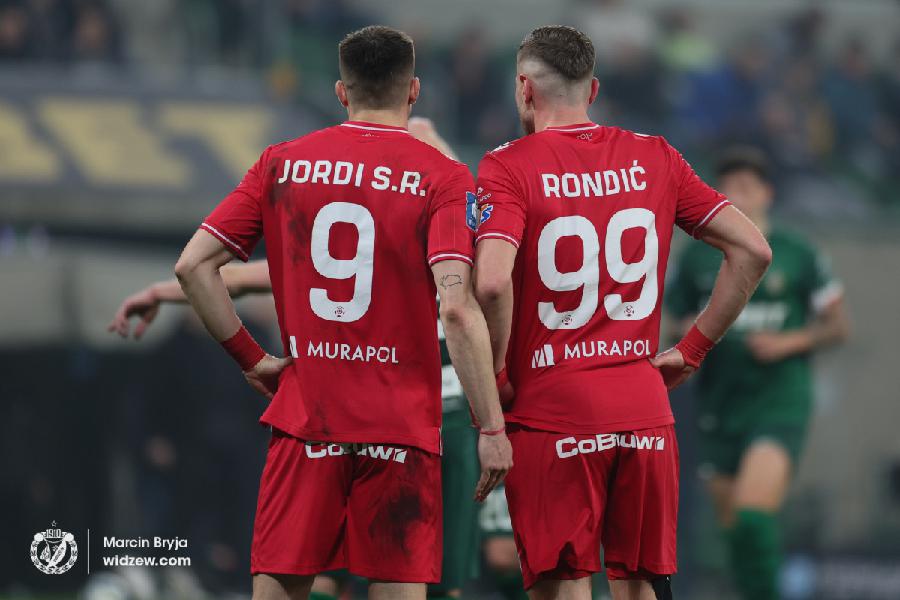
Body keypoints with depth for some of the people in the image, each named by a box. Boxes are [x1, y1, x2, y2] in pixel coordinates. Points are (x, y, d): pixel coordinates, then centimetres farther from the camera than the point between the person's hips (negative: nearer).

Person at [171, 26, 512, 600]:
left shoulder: (280, 164, 6)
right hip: (401, 424, -2)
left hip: (303, 422, 2)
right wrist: (491, 428, -13)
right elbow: (457, 307, -15)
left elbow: (193, 265, 2)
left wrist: (251, 358, 10)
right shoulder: (442, 178, -4)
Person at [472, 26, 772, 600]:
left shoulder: (508, 167, -6)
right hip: (645, 411, 4)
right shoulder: (655, 158, 8)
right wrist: (692, 349, 10)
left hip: (550, 411, -4)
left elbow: (492, 283, -22)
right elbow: (753, 250, 5)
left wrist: (493, 380, -7)